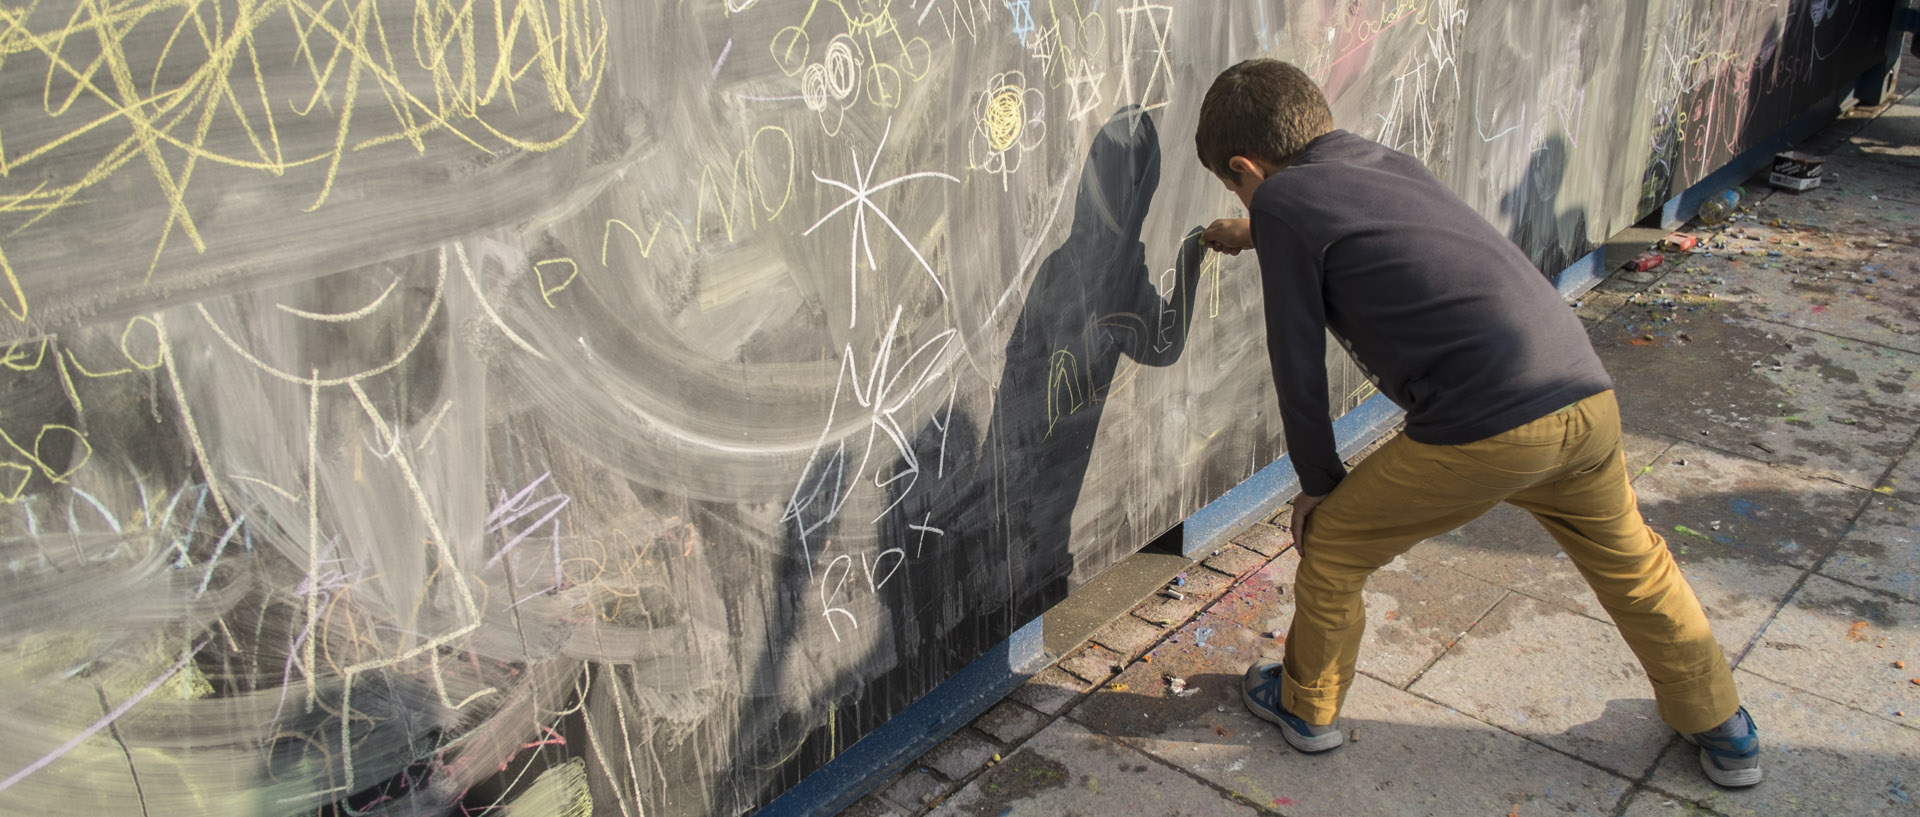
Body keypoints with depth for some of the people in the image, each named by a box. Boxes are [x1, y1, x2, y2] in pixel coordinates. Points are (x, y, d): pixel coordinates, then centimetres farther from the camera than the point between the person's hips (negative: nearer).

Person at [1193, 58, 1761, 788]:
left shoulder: (1281, 201, 0)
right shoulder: (1389, 164, 21)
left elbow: (1298, 365, 2)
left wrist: (1318, 480, 15)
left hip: (1485, 427, -7)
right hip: (1587, 398, 8)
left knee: (1330, 543, 16)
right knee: (1629, 562, 31)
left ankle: (1306, 706, 36)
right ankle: (1722, 730, 46)